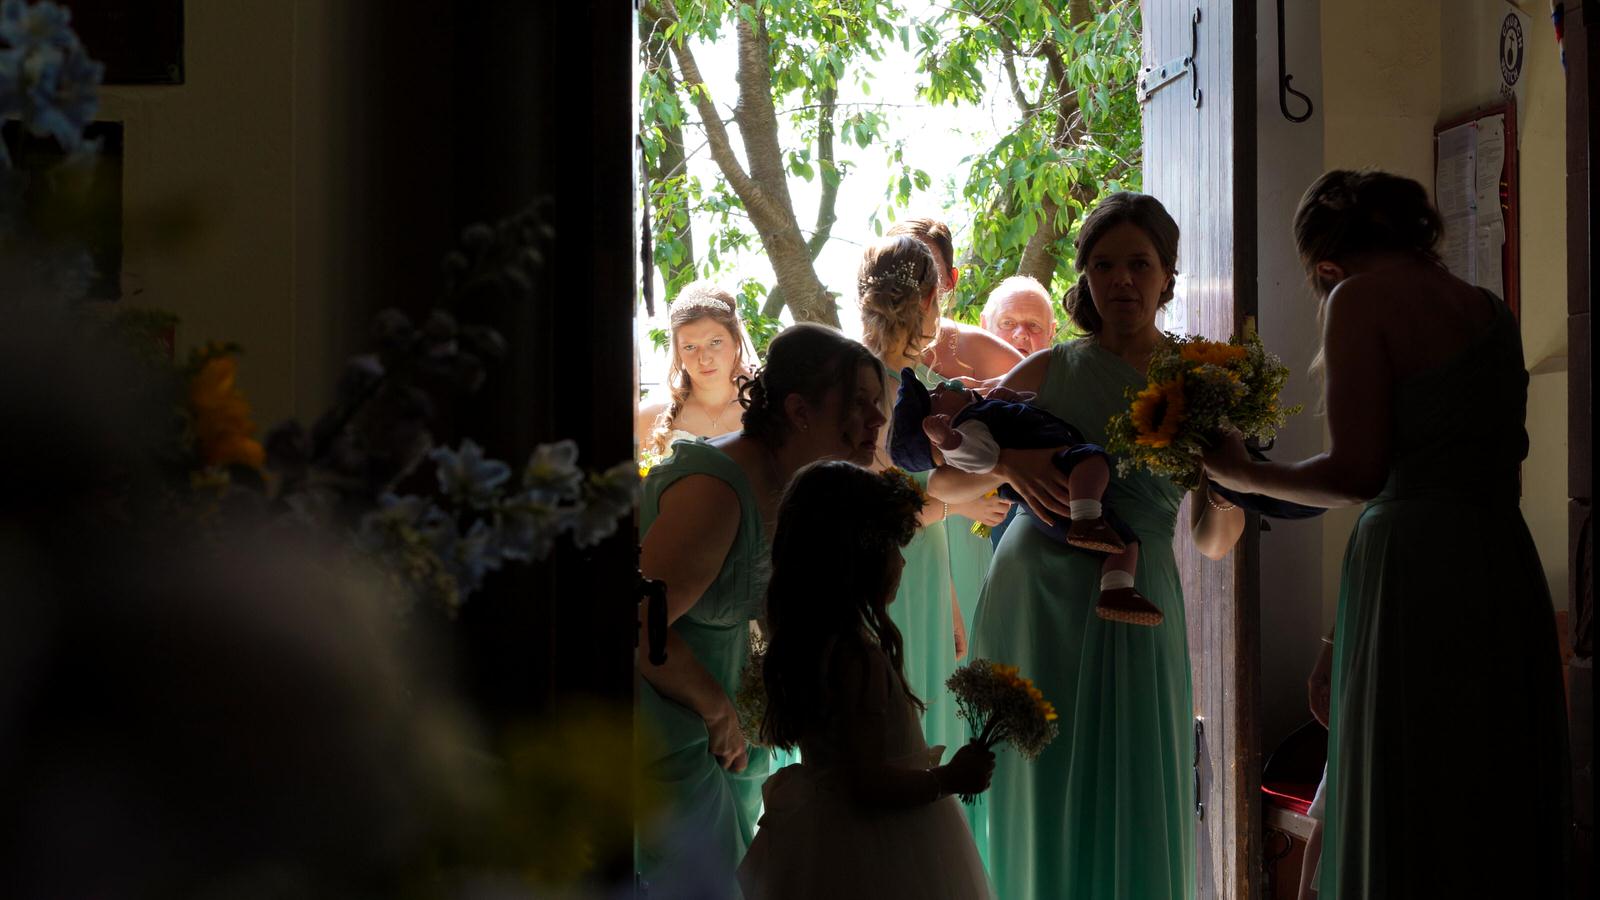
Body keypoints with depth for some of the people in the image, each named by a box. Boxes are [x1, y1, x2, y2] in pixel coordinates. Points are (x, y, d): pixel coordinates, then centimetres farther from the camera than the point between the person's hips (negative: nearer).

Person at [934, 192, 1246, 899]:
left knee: (1132, 807, 0)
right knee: (1040, 806, 4)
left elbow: (1213, 544, 11)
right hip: (1032, 597, 1)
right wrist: (1008, 463, -11)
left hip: (1133, 605, 0)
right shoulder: (1050, 370, 8)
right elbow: (943, 479, 8)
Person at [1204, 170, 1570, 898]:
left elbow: (1356, 473, -12)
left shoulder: (1363, 298, -5)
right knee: (1492, 808, 12)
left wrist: (1243, 473, 2)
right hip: (1506, 569, 7)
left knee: (1405, 828, -2)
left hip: (1415, 562, -7)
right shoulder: (1487, 310, 15)